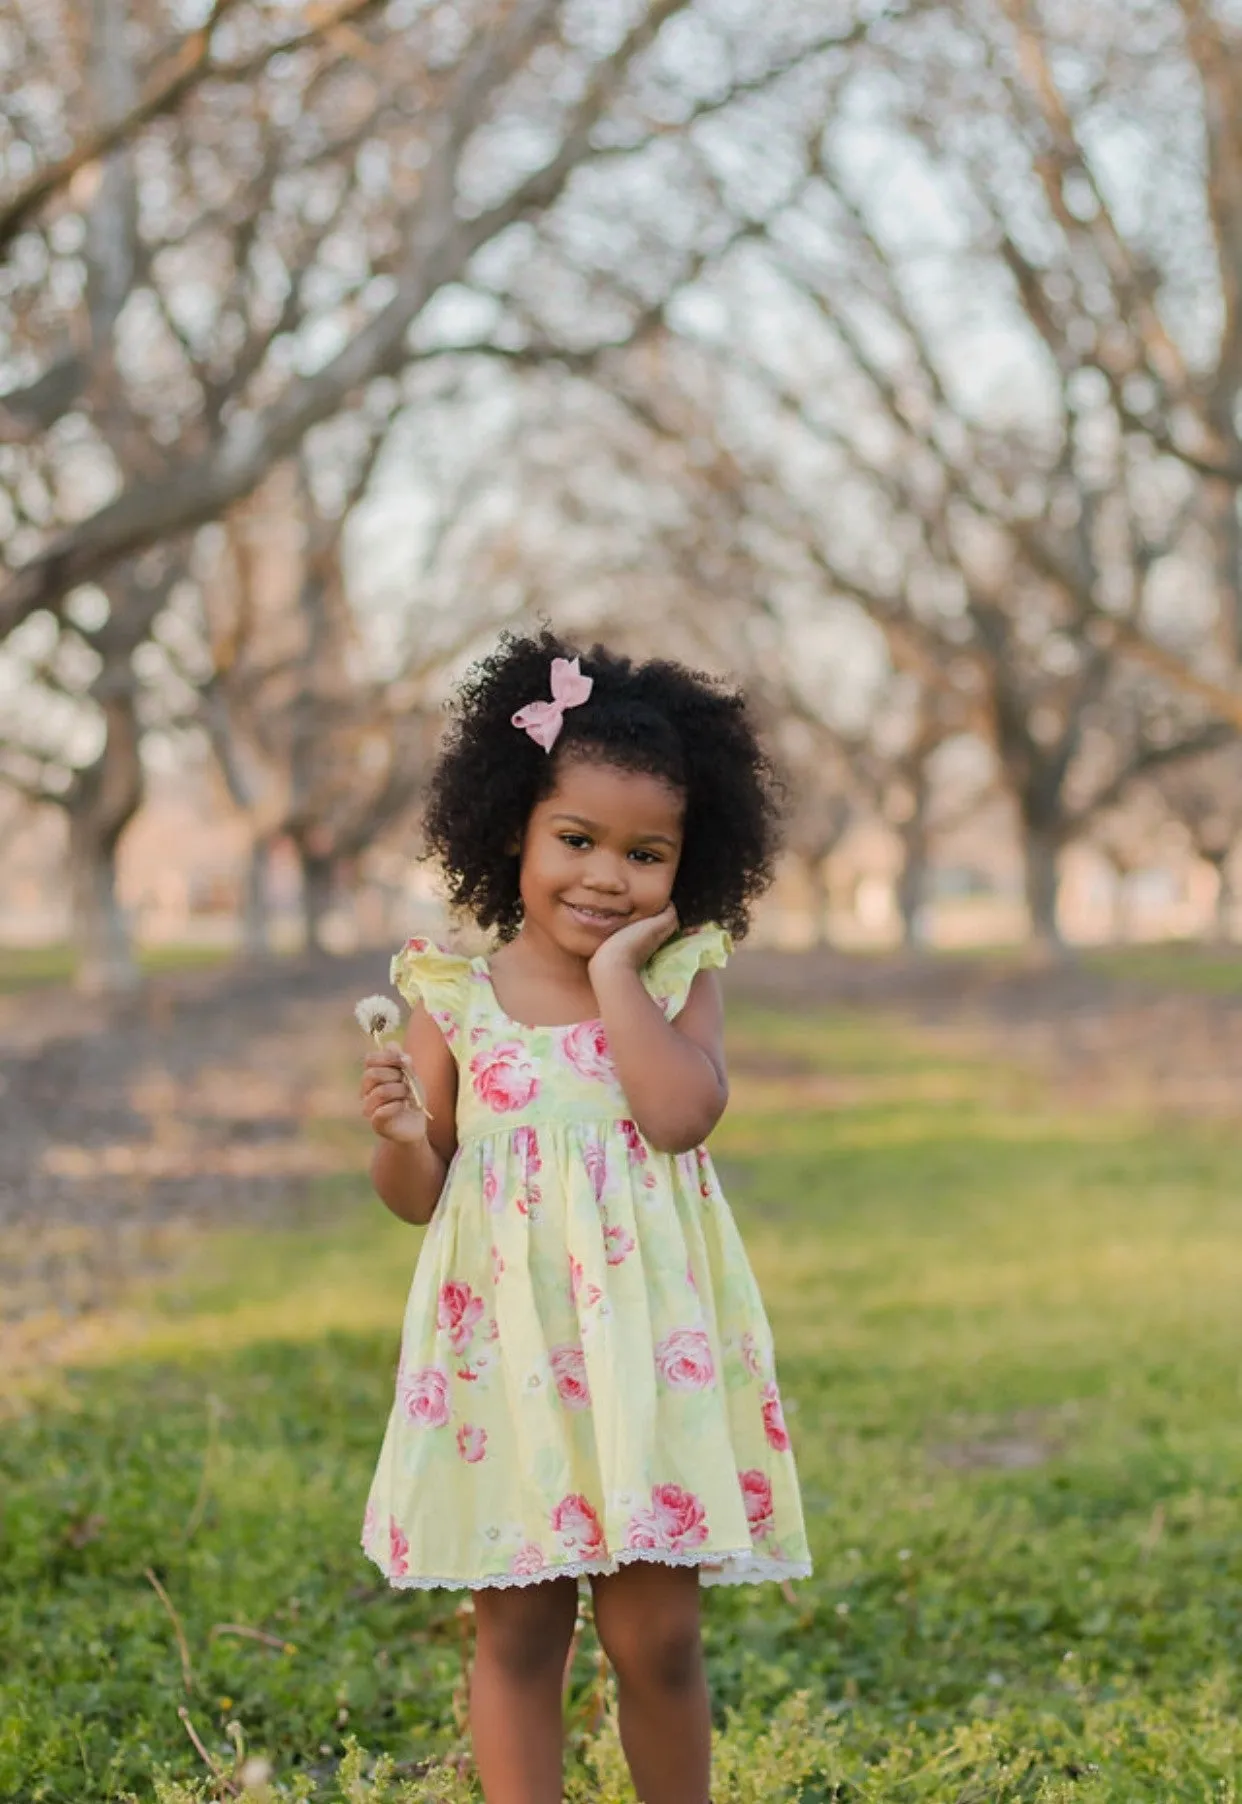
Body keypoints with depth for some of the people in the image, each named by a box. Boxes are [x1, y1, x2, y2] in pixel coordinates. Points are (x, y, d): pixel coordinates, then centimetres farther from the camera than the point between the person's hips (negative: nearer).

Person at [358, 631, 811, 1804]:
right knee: (516, 1631, 8)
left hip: (648, 1351, 0)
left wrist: (615, 973, -14)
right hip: (507, 1351, 1)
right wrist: (396, 1132, -16)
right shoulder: (455, 996, 0)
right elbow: (419, 1195, 5)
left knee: (656, 1636, 5)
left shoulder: (679, 977, 0)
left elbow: (682, 1113, -19)